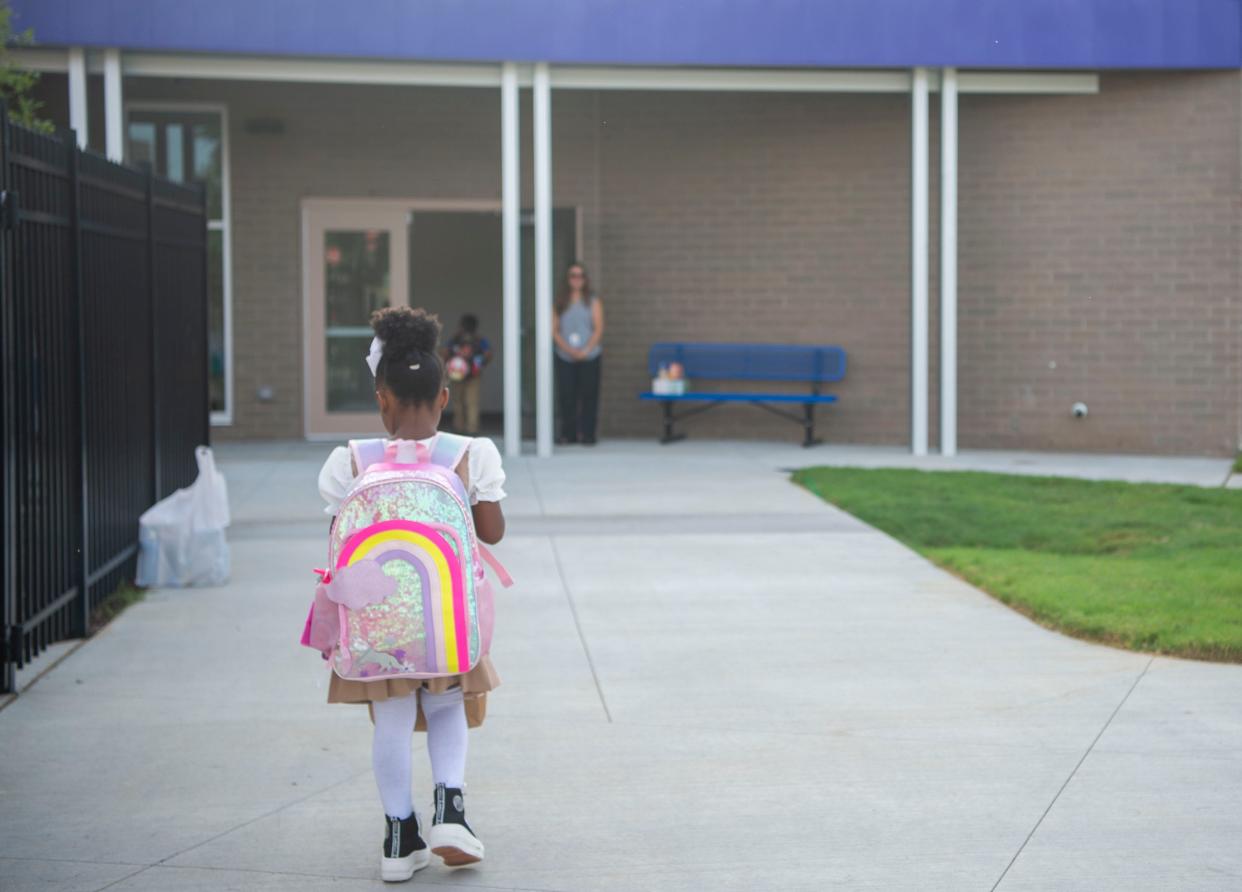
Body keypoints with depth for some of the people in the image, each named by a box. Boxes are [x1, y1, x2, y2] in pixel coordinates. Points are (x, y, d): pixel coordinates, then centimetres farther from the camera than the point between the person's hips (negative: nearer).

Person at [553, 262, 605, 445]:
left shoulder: (593, 302, 8)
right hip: (565, 358, 1)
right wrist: (567, 348, -12)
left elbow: (598, 329, 1)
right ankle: (568, 434, 2)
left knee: (588, 396, -4)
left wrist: (585, 351, -11)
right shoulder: (560, 303, 11)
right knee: (567, 396, -2)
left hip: (589, 356, -1)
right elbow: (554, 330, 4)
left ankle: (587, 434, -1)